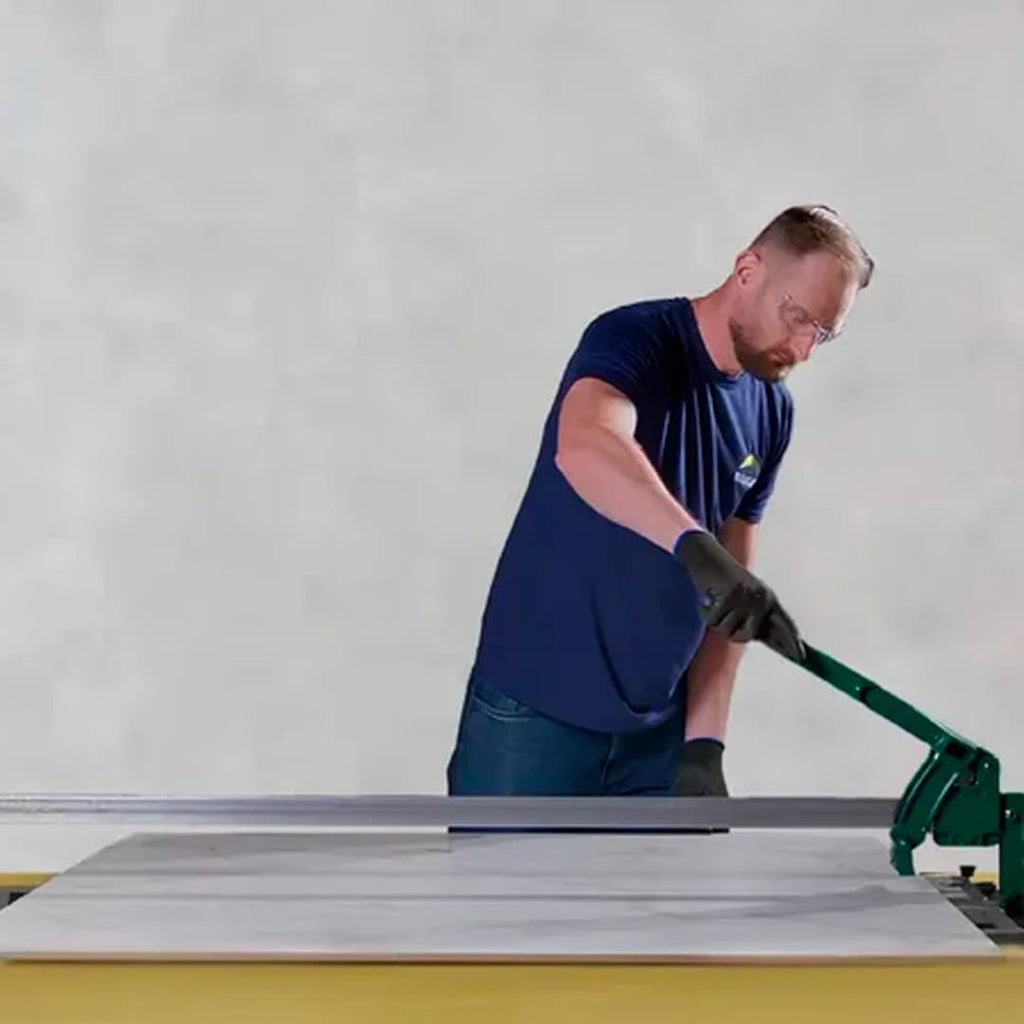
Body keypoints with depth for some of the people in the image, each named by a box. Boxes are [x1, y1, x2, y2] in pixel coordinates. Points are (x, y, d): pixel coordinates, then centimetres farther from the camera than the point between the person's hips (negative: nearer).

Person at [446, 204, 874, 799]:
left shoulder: (772, 413, 5)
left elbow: (728, 597, 7)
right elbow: (584, 446, -42)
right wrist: (695, 546, -56)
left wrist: (704, 740, -3)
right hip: (534, 713, -6)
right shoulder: (634, 339, -16)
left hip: (658, 728, 7)